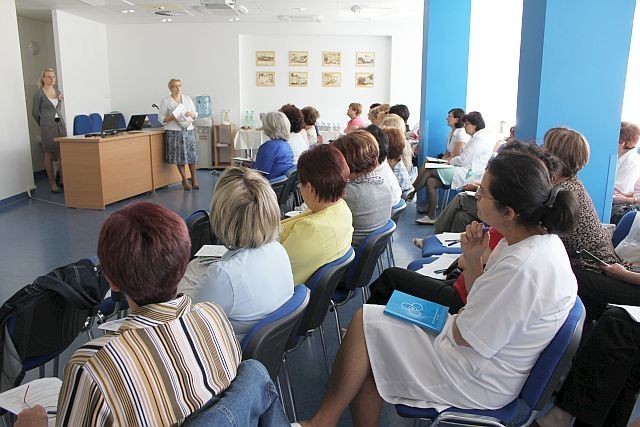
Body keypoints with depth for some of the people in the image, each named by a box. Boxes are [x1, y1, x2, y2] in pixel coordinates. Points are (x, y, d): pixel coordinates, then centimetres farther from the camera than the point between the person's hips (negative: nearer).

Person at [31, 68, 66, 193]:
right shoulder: (39, 94, -2)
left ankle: (63, 181, 10)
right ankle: (52, 183, 5)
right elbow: (35, 112, 4)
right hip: (47, 127, -5)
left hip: (61, 124, 5)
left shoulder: (58, 92, 13)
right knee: (49, 155, 0)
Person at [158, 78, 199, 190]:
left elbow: (195, 115, 14)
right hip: (174, 131, -3)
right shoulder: (165, 101, 1)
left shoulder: (188, 99, 12)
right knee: (179, 156, -2)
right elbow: (162, 118, -2)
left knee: (192, 155, 0)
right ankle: (185, 180, 11)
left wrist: (191, 114, -8)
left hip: (188, 130, 3)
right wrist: (173, 116, -16)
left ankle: (194, 179, 14)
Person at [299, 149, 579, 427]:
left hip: (482, 383, -9)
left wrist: (448, 319, 1)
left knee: (365, 321, -6)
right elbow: (483, 304, 7)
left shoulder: (522, 268, -31)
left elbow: (464, 336, -21)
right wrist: (472, 259, -8)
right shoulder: (539, 239, 0)